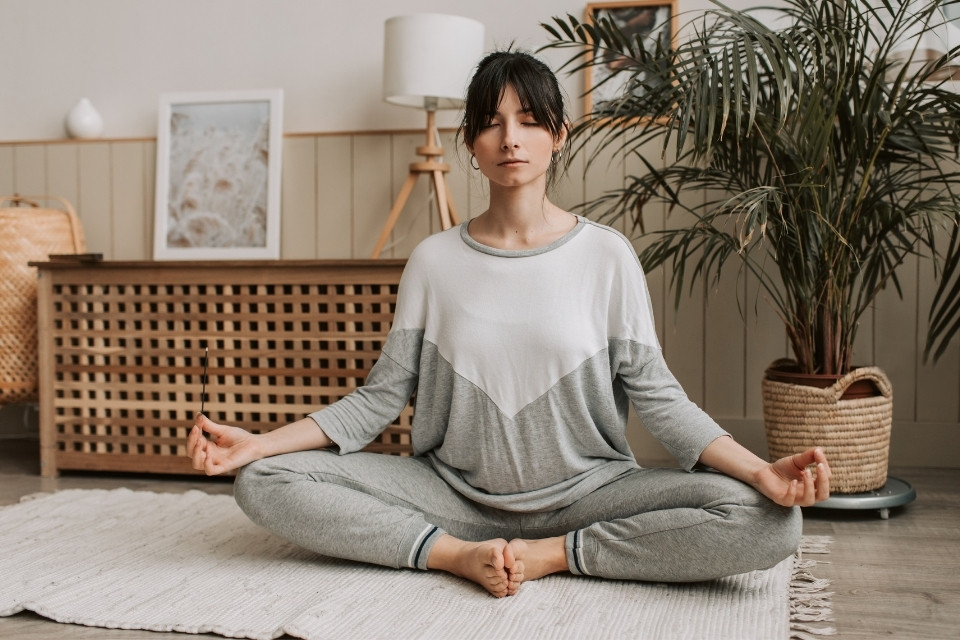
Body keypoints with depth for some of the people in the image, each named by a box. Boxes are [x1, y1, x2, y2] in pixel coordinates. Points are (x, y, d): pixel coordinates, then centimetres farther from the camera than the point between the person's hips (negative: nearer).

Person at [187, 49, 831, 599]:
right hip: (455, 490, 1)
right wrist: (258, 442, -11)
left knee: (769, 522, -25)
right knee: (264, 483, -16)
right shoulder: (435, 260, 2)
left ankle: (553, 554, -13)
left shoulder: (606, 255, -2)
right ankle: (458, 553, -16)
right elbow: (382, 397, 1)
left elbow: (656, 394, -5)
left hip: (585, 491, -1)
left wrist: (761, 470, -20)